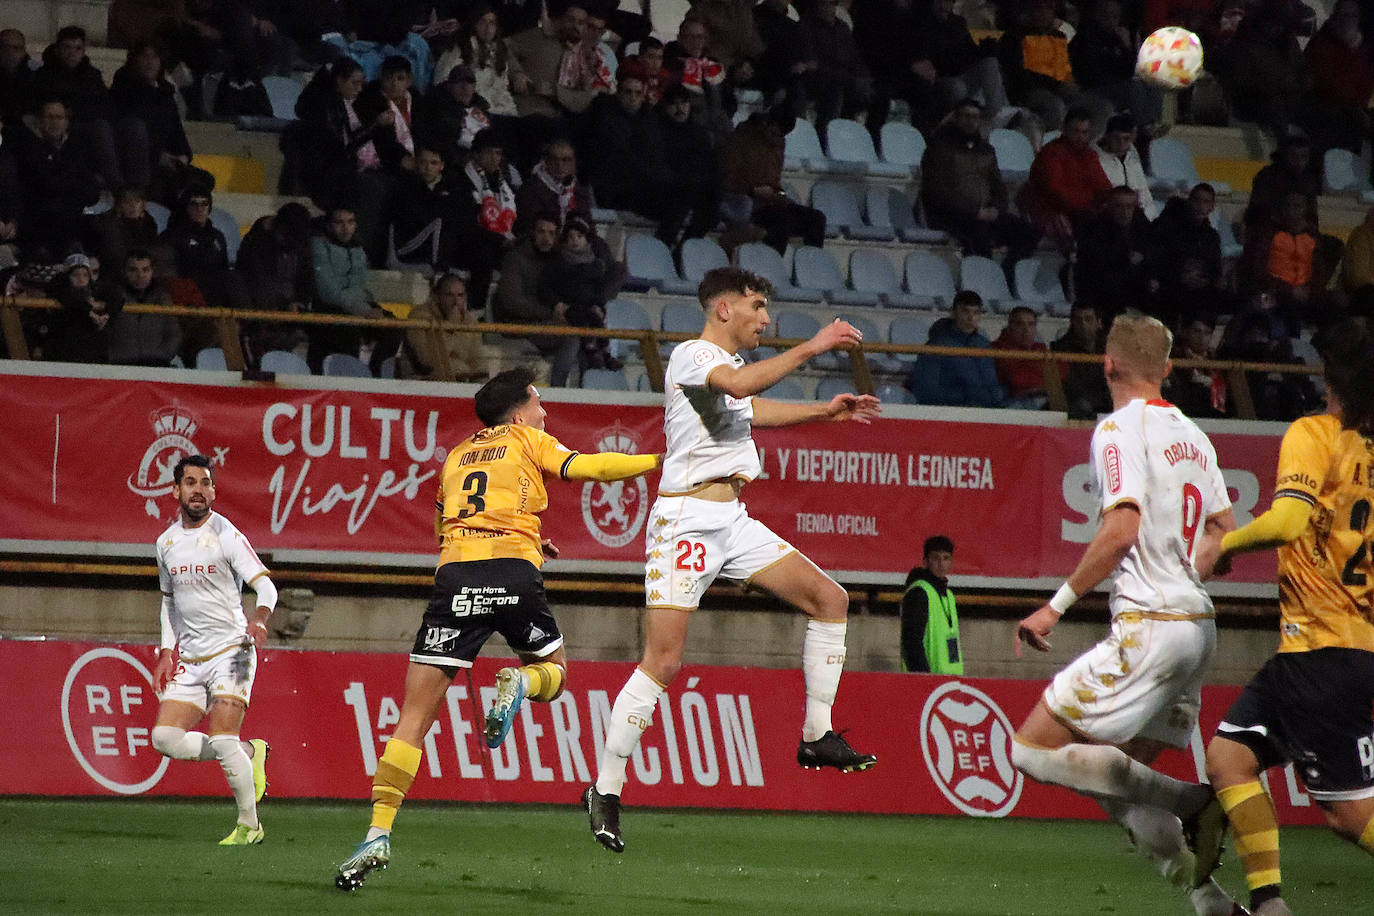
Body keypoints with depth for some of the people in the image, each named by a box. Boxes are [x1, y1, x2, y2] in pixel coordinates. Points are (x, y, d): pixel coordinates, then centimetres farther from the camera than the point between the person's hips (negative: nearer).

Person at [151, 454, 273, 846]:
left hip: (230, 651, -6)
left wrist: (260, 617, -36)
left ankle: (249, 825, -1)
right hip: (189, 659, 6)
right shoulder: (167, 542, 11)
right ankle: (248, 753, 13)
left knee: (222, 740, -17)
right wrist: (167, 652, 14)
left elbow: (265, 585, -14)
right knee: (165, 738, -7)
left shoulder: (226, 536, -8)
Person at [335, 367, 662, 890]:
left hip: (456, 573, 2)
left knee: (414, 715, 2)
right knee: (554, 671, 25)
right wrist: (659, 460, 4)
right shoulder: (527, 441, 16)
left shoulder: (456, 457, 28)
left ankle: (379, 834, -9)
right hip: (515, 575, -2)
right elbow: (585, 468, 1)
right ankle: (520, 684, -12)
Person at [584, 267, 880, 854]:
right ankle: (605, 791, -7)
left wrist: (824, 412, 37)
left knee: (831, 600, 3)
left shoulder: (730, 361, 19)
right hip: (687, 515, -9)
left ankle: (817, 737, 8)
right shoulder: (691, 355, -9)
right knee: (664, 660, -13)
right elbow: (740, 385, -31)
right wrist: (811, 348, -27)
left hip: (733, 520, 9)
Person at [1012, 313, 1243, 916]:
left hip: (1148, 628, -8)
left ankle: (1198, 804, -13)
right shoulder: (1191, 433, 15)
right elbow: (1225, 531, 19)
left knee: (1033, 749, -6)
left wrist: (1057, 605, -14)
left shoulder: (1120, 428, -8)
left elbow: (1123, 528, -19)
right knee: (1117, 780, 14)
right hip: (1196, 623, 8)